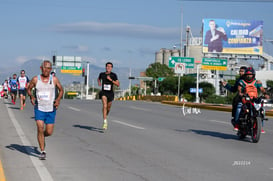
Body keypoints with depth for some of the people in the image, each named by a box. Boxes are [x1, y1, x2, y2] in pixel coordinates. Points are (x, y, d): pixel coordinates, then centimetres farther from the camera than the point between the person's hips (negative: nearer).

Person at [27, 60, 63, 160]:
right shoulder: (35, 79, -3)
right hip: (39, 108, -1)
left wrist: (58, 100, -7)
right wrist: (32, 97, -8)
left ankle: (42, 137, 39)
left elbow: (61, 90, 10)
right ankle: (42, 152, -2)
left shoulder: (54, 79, -2)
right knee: (40, 128, -13)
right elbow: (29, 89, 12)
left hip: (51, 109, 1)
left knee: (49, 132, 2)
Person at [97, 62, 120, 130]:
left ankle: (105, 116, 49)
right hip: (103, 92, -1)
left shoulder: (114, 75, -4)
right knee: (104, 106, -22)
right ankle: (105, 122, -26)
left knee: (108, 108, 16)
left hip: (110, 93, 1)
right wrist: (99, 82, 5)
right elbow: (99, 78, 26)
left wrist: (111, 80, -18)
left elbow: (118, 84, -10)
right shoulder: (102, 74, 2)